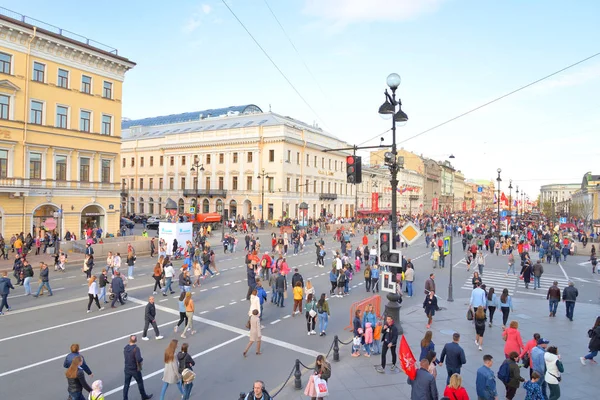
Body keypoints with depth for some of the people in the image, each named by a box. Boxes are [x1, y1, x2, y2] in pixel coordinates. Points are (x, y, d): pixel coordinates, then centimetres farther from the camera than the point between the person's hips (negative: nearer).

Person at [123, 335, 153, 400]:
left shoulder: (125, 348, -5)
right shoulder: (136, 348, -25)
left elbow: (125, 357, 8)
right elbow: (139, 359, -32)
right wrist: (142, 359, -11)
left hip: (127, 369, 4)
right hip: (135, 370, -4)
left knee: (126, 384, 14)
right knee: (140, 383, 15)